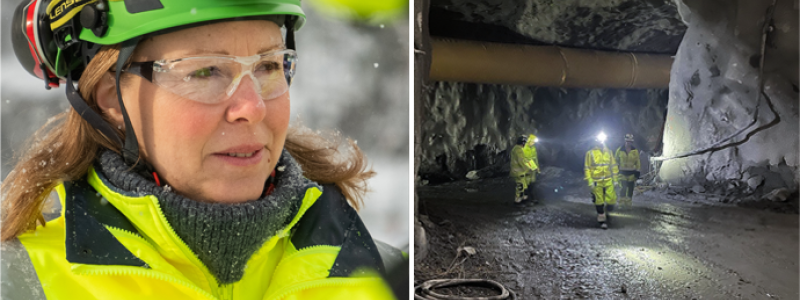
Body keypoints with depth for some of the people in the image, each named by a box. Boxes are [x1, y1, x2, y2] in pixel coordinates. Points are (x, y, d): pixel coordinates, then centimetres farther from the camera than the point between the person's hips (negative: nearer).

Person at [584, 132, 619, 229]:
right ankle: (602, 220, 17)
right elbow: (587, 168, -1)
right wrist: (590, 181, -8)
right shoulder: (590, 153, -1)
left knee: (611, 200, -4)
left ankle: (606, 212, 27)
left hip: (608, 181, 2)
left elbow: (613, 166, 15)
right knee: (599, 202, 3)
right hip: (597, 182, -2)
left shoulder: (609, 152, 9)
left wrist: (615, 179, 11)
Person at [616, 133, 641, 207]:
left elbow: (637, 162, 5)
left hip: (632, 172, 1)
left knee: (630, 188, 8)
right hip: (622, 172, -1)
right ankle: (622, 202, 0)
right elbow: (615, 160, 8)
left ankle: (628, 202, 19)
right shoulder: (620, 150, -2)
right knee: (623, 187, -9)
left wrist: (637, 172, 1)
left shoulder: (635, 151, 0)